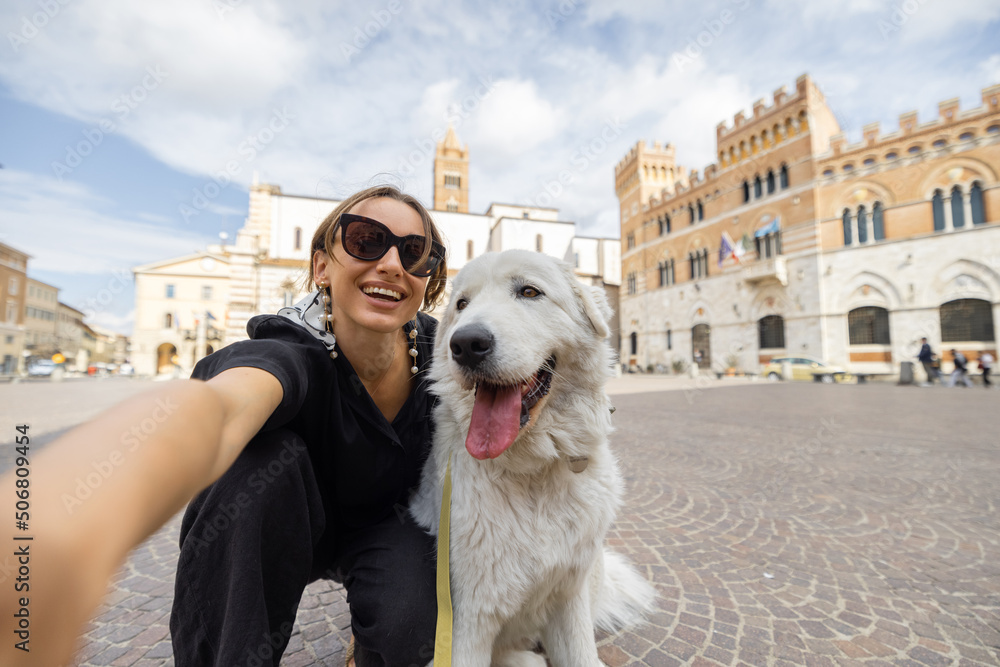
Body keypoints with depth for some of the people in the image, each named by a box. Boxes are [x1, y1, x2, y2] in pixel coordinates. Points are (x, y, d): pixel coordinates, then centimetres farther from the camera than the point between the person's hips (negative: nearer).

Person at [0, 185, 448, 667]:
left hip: (386, 528, 2)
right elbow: (218, 405, -56)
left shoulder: (436, 352, -19)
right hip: (285, 531, -1)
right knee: (264, 453, -33)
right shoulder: (294, 353, -31)